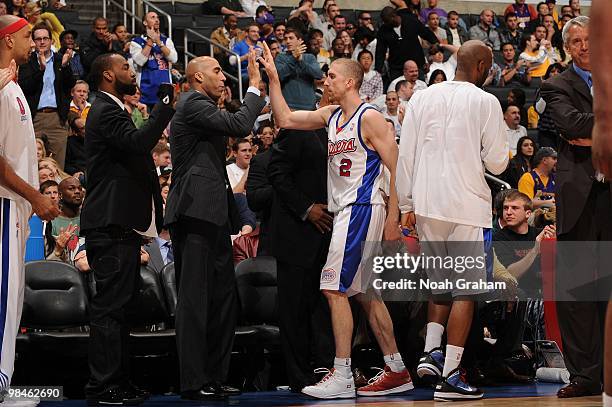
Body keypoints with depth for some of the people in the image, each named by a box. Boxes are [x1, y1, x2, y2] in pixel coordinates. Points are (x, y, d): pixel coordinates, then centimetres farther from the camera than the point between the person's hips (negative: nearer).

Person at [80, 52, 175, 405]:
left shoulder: (112, 111, 23)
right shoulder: (106, 112, -11)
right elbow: (138, 143, -27)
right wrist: (166, 104, -23)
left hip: (120, 224, 11)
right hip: (113, 224, -11)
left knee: (117, 305, 13)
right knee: (110, 306, -10)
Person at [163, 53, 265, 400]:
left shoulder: (202, 108, 25)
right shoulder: (193, 105, -6)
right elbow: (239, 125, -17)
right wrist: (255, 87, -5)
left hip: (211, 215, 11)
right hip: (196, 214, -11)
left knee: (223, 298, 10)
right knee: (195, 299, -9)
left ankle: (215, 377, 14)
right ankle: (194, 382, -8)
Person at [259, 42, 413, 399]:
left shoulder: (370, 118, -11)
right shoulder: (331, 115, 14)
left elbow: (396, 169, -13)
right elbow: (285, 119, 16)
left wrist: (392, 219, -17)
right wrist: (273, 78, 8)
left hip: (362, 209, -9)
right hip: (346, 211, 9)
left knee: (335, 288, -12)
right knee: (365, 293, 11)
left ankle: (342, 376, -10)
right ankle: (397, 372, 16)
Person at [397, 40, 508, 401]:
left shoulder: (421, 98, 8)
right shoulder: (485, 102, -4)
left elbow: (405, 156, 7)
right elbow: (497, 163, -5)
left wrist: (406, 205, 12)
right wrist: (498, 157, 18)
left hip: (426, 206, 5)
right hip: (466, 207, -5)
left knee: (441, 282, 20)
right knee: (465, 290, -1)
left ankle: (431, 351, 5)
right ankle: (450, 376, -3)